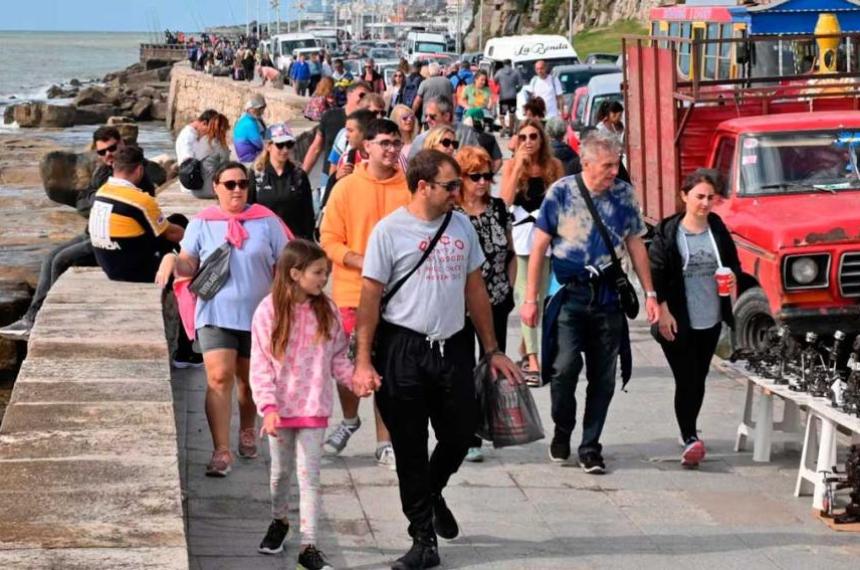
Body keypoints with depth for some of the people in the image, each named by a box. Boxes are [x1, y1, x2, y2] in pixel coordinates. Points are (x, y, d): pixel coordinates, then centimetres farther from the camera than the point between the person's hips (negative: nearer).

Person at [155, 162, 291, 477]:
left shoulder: (266, 221, 2)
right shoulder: (202, 223, 3)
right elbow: (189, 266, 3)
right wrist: (172, 260, -19)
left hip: (257, 315, 1)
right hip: (216, 314, -1)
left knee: (249, 380, 15)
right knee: (218, 377, -16)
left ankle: (247, 430, 42)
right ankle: (221, 451, -17)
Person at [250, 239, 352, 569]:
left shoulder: (327, 311, -2)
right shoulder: (269, 311, -10)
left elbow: (338, 357, 6)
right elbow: (260, 365, -10)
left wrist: (353, 379, -12)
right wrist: (268, 407, -18)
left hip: (314, 407, 1)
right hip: (281, 408, -1)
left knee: (309, 476, -1)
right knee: (281, 471, 16)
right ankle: (279, 522, 42)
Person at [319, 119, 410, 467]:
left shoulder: (409, 189, 1)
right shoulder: (346, 187, -1)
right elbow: (329, 240, -2)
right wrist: (362, 262, -16)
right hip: (352, 291, 0)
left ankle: (385, 442, 11)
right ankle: (349, 419, 36)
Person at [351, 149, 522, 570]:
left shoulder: (461, 226, 8)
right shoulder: (390, 230, -8)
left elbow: (475, 290, 14)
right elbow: (370, 298, -8)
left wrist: (492, 350, 13)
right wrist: (363, 362, -13)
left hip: (453, 347, 4)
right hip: (403, 350, -4)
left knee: (459, 435, 9)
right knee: (410, 450, 3)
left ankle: (432, 493, 40)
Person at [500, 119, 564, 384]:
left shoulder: (554, 166, 3)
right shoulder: (511, 166, 0)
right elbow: (506, 199, -12)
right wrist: (519, 166, -14)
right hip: (520, 235, -2)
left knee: (540, 296, 7)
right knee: (527, 297, -10)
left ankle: (525, 349, 27)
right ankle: (532, 361, -14)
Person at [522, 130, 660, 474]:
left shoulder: (624, 195, 5)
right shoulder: (561, 193, -4)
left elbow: (635, 245, 13)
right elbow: (539, 246, -1)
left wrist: (650, 294, 9)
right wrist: (531, 299, -3)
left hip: (608, 296, 3)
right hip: (569, 293, -3)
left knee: (603, 376, 5)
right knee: (565, 365, -16)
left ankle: (590, 447, 16)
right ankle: (562, 430, 10)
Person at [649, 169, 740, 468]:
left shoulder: (718, 229, 4)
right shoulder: (668, 232, -7)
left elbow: (734, 263, 14)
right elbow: (655, 273, -7)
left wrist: (732, 276, -9)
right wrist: (663, 311, -14)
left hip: (710, 320, 4)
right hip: (677, 322, -4)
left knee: (698, 380, 14)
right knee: (686, 381, -8)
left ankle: (690, 434, 29)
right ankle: (690, 439, -7)